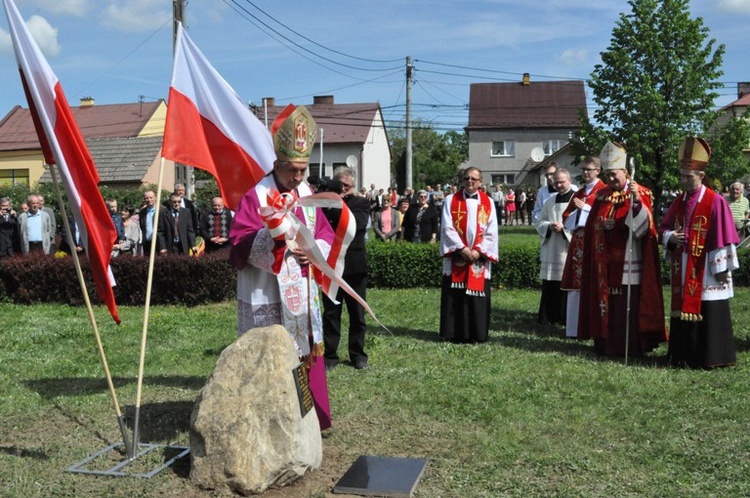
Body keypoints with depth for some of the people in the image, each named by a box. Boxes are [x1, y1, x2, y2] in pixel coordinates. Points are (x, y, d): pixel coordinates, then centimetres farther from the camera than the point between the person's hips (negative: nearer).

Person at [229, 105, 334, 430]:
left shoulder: (307, 193, 9)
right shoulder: (256, 196, -10)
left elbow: (326, 232, 15)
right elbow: (240, 243, -17)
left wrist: (316, 250, -5)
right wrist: (272, 235, -32)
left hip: (302, 294, 7)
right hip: (267, 299, -6)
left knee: (306, 356, 14)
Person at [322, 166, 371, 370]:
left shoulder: (361, 204, 3)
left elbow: (356, 223, -17)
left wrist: (335, 206, -15)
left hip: (355, 267, 0)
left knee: (357, 314, 9)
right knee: (331, 314, 6)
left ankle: (358, 354, 21)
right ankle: (330, 355, 15)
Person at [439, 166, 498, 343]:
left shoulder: (488, 202, 7)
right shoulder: (451, 200, 4)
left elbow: (491, 232, 3)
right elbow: (447, 228, -4)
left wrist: (479, 250, -10)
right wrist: (462, 249, -13)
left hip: (479, 258, 1)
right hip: (456, 257, -1)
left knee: (477, 295, 3)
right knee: (455, 296, 0)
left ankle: (477, 334, 11)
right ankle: (454, 333, 8)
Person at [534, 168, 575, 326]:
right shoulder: (550, 201, 15)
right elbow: (539, 221, 14)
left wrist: (564, 227, -18)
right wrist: (549, 226, -6)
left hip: (569, 250, -5)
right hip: (550, 251, 5)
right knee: (549, 286, 7)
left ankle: (566, 318, 7)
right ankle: (547, 317, 14)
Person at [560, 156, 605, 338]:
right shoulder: (577, 194, 21)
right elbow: (566, 217, 15)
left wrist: (584, 207, -11)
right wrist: (578, 211, -4)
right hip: (577, 242, 7)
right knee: (575, 285, 6)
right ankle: (575, 327, 11)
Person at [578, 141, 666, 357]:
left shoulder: (640, 194, -3)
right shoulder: (602, 196, 12)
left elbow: (644, 226, -16)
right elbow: (591, 227, 16)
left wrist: (637, 201, -30)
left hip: (629, 264, -5)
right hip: (606, 264, 5)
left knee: (628, 305, -2)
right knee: (606, 303, 8)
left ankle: (631, 347, 8)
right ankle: (607, 344, 18)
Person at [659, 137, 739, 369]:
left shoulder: (716, 202, -11)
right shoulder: (679, 202, 10)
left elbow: (723, 238, -12)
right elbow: (664, 227, 16)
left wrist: (722, 269, -12)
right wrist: (670, 237, -7)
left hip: (706, 273, -6)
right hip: (683, 272, 6)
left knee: (707, 314, -2)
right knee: (683, 311, 11)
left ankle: (709, 357, 8)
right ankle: (684, 355, 20)